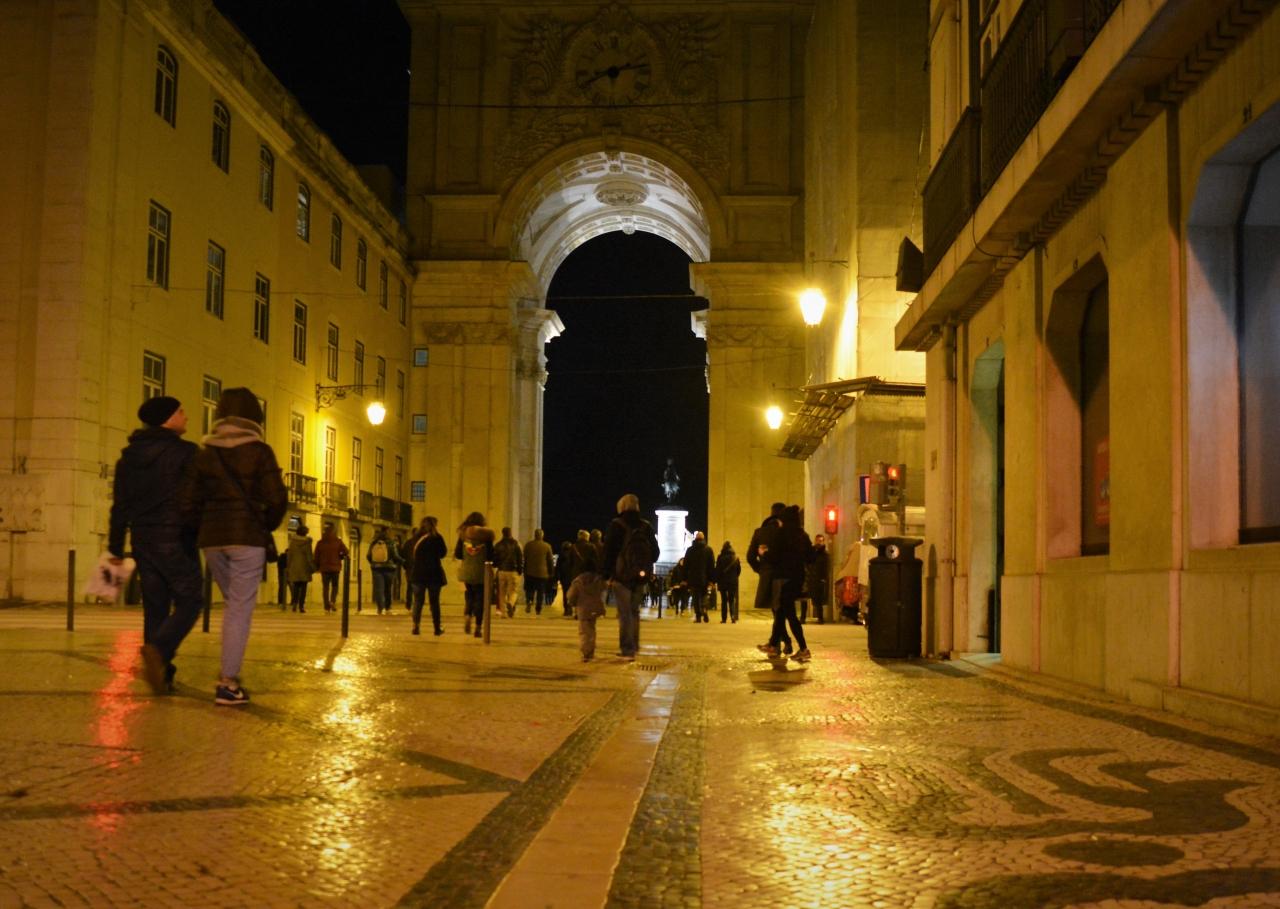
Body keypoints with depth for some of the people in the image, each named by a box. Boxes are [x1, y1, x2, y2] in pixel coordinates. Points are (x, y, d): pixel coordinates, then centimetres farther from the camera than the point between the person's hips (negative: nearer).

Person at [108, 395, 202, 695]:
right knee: (189, 601, 0)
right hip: (175, 539, -6)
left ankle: (160, 674, 6)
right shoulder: (185, 452, -7)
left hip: (143, 540, 6)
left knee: (155, 606, 9)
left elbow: (119, 504, 14)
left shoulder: (129, 455, 13)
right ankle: (158, 649, -23)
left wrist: (116, 546, 18)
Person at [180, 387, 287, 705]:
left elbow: (188, 503, 4)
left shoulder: (204, 453, 7)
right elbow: (277, 499, -11)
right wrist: (266, 527, 6)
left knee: (232, 605, 20)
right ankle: (228, 683, -1)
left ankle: (228, 673, 17)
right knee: (241, 608, 0)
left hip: (212, 539, 5)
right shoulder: (259, 452, -5)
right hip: (247, 538, -5)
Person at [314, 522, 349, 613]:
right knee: (335, 586, 12)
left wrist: (317, 567, 12)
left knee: (325, 587, 6)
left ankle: (327, 606, 0)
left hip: (324, 568, 1)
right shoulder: (338, 542, -4)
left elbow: (316, 556, 1)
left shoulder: (320, 543, 0)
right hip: (335, 567, -1)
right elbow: (346, 553, -6)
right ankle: (333, 601, -12)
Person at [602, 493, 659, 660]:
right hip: (640, 576, 5)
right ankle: (633, 647, 23)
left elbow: (609, 552, -7)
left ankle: (627, 649, -6)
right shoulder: (647, 527, 7)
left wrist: (606, 574, -2)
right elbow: (655, 553, 12)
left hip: (622, 575, -5)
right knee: (634, 611, 17)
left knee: (625, 613, -3)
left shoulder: (617, 525, -6)